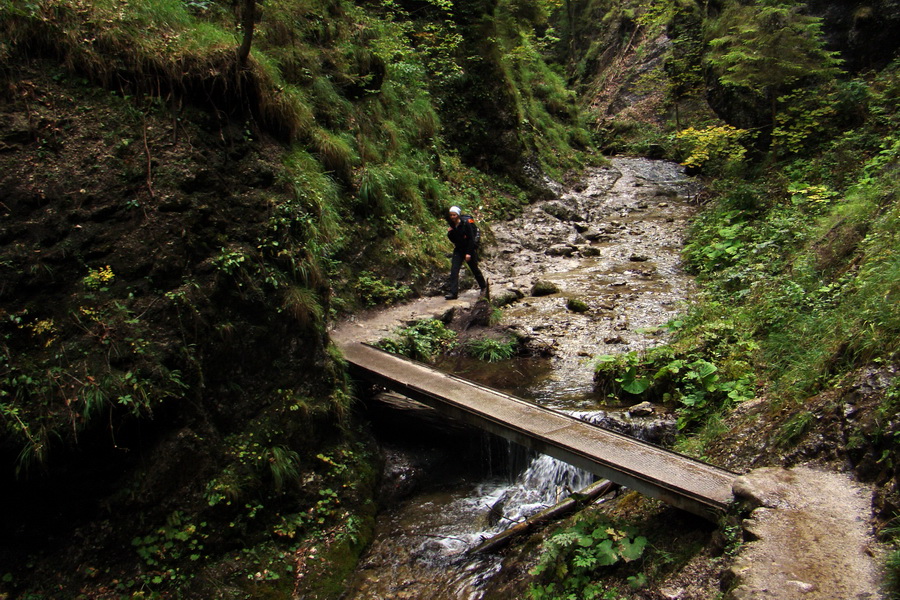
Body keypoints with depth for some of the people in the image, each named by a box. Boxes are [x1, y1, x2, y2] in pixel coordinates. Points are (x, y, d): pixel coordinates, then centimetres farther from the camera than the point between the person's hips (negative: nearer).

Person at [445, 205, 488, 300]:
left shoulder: (466, 225, -15)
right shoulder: (452, 226, 2)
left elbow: (471, 239, -15)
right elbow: (453, 240, 10)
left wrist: (468, 253, -19)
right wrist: (449, 233, -11)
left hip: (469, 250, -5)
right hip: (458, 250, 5)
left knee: (475, 270, 10)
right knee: (454, 270, -11)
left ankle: (484, 286, 34)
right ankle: (453, 292, -14)